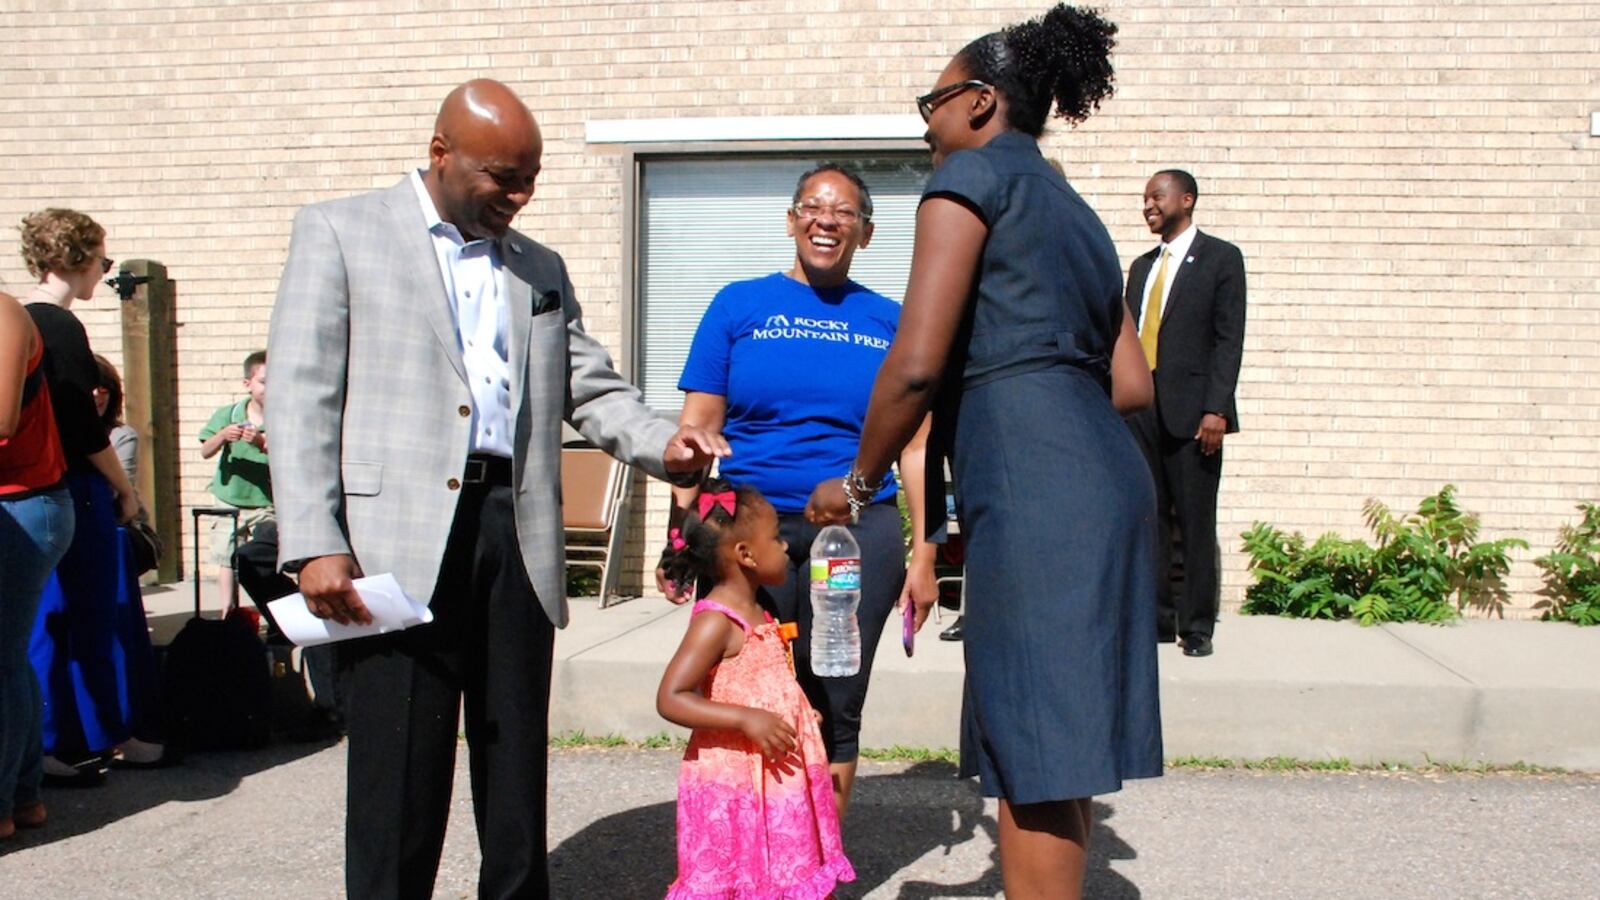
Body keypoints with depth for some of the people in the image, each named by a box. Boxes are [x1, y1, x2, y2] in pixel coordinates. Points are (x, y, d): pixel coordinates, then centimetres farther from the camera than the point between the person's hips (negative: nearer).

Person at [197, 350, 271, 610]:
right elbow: (205, 452, -4)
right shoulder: (227, 414, 0)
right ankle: (229, 611, 20)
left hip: (267, 503, -3)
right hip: (230, 499, 3)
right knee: (226, 559, 10)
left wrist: (262, 443, -35)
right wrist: (222, 436, -23)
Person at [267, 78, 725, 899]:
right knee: (399, 775, 0)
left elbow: (591, 389, 17)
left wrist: (662, 444, -4)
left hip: (516, 535, 5)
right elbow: (301, 396, -2)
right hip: (398, 537, -4)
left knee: (517, 764, 11)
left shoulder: (541, 269, 20)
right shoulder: (339, 232, 6)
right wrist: (313, 545, -12)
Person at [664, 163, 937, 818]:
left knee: (834, 713, 7)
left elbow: (915, 445, 9)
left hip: (860, 534, 1)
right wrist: (680, 533, -6)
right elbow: (697, 429, 4)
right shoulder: (739, 306, 7)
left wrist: (924, 552, 3)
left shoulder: (890, 321, 9)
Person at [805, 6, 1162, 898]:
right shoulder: (1076, 211, 25)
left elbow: (917, 363, -10)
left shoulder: (974, 172, 1)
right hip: (1105, 475, 9)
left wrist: (859, 482, 4)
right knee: (1064, 743, 15)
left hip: (1032, 489, -9)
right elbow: (1133, 385, 20)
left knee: (1032, 759, -3)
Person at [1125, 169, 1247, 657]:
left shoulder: (1220, 258, 2)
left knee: (1196, 523, -1)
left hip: (1191, 410, -5)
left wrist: (1216, 408, -14)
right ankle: (1157, 618, 13)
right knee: (1148, 520, 6)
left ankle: (1197, 626, 7)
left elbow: (1229, 339, -6)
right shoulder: (1142, 266, 20)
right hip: (1140, 410, 5)